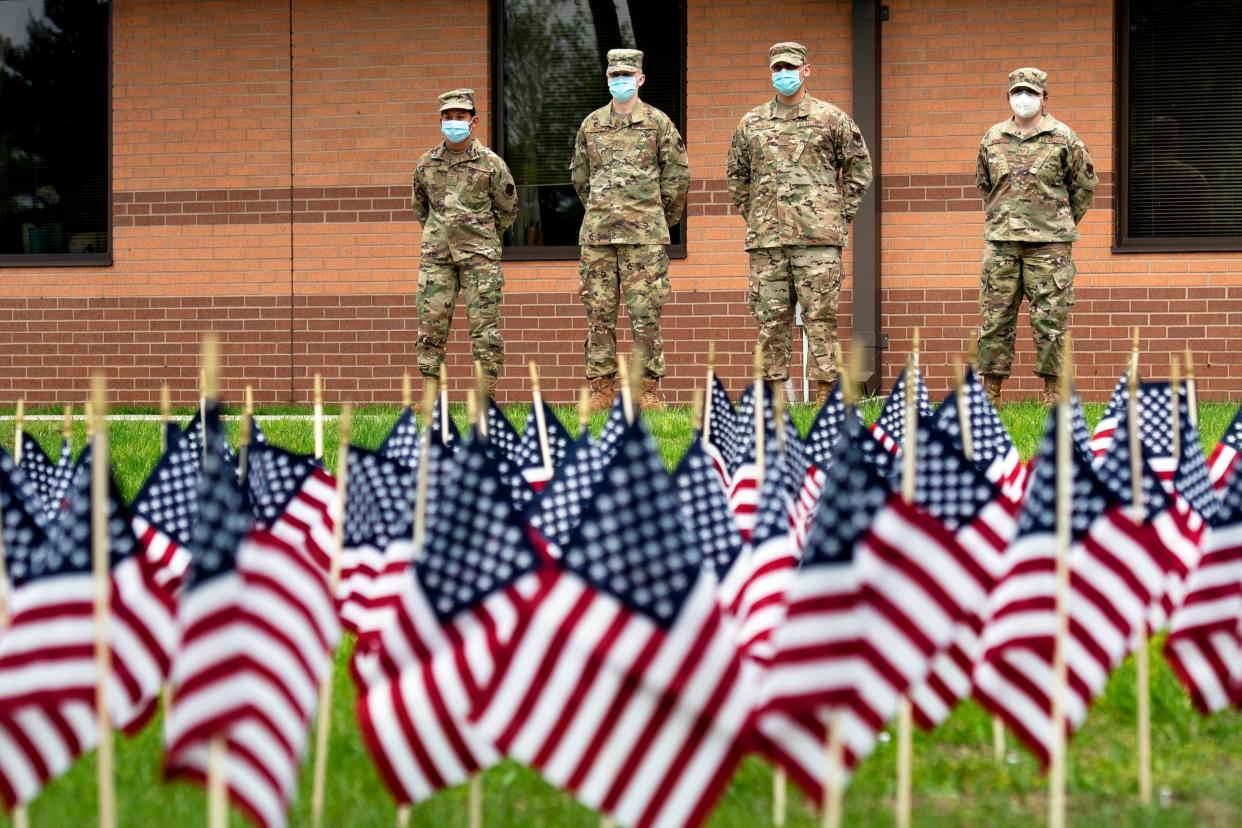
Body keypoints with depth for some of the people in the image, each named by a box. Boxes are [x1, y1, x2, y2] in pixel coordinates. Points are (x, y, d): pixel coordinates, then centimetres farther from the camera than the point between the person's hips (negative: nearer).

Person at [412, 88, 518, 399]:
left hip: (479, 255, -3)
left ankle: (488, 395, -1)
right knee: (431, 323, -1)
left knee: (484, 324, -4)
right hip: (436, 255, 3)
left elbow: (507, 209, 9)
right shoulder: (426, 163, 7)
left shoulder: (490, 163, -2)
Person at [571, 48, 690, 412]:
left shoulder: (658, 122, 3)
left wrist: (663, 219, 14)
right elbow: (579, 175, 23)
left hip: (644, 233, -3)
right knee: (598, 312, 2)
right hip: (596, 233, 3)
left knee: (645, 312, -4)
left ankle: (649, 390, -1)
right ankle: (601, 389, 6)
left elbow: (677, 175, 8)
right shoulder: (591, 125, 11)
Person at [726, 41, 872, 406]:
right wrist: (752, 216, 13)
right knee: (770, 318, 3)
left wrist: (841, 215, 5)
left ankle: (825, 392, -4)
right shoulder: (751, 123, 13)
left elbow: (859, 168, 11)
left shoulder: (831, 118, 5)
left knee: (820, 315, -5)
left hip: (817, 236, -3)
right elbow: (736, 174, 22)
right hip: (766, 238, 3)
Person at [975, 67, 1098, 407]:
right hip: (1001, 242, 3)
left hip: (1049, 244, -3)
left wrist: (1063, 222, 11)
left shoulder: (1063, 139, 2)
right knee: (995, 318, 1)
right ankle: (990, 391, 6)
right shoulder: (992, 139, 11)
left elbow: (1085, 184, 11)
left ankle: (1052, 394, 4)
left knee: (1050, 320, -2)